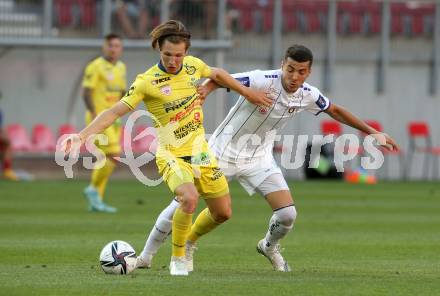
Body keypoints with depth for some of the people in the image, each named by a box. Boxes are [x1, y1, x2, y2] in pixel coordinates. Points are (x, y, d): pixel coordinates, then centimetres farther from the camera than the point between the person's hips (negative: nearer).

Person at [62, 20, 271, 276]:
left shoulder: (193, 65, -1)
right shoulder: (147, 82, -16)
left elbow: (217, 74, 21)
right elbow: (115, 112, -16)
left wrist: (248, 93, 27)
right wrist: (82, 135, -26)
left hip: (200, 151, 6)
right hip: (172, 155, -6)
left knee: (223, 212, 10)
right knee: (189, 198, -33)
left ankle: (189, 242, 39)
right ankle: (177, 258, -12)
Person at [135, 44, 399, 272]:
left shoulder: (308, 95, -7)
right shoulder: (262, 81, -25)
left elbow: (335, 111, 12)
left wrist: (372, 132, 15)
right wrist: (204, 89, -49)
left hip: (259, 159, 4)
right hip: (224, 150, -4)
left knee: (287, 214, -10)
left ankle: (270, 246, 25)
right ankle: (146, 256, 12)